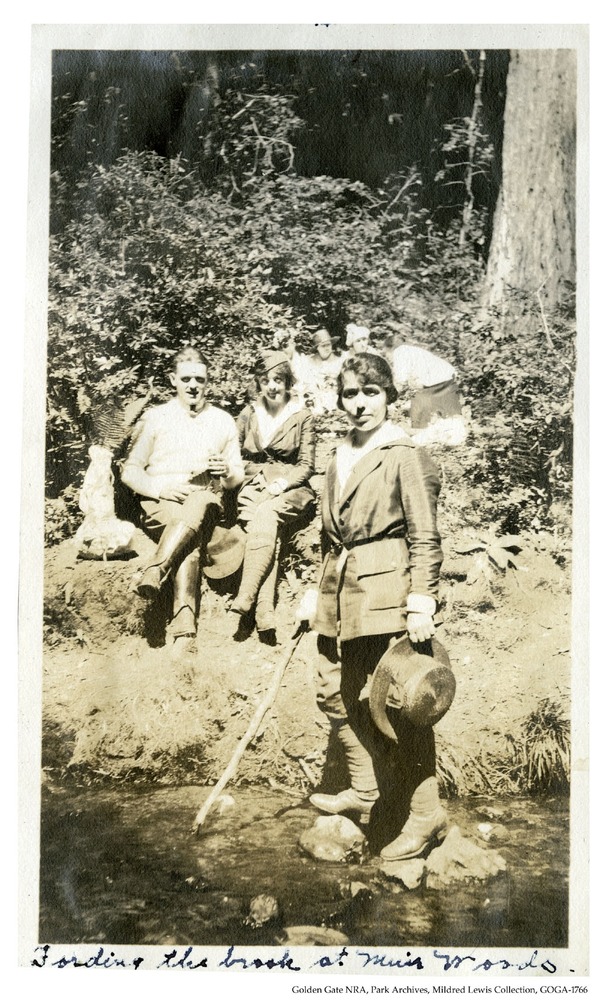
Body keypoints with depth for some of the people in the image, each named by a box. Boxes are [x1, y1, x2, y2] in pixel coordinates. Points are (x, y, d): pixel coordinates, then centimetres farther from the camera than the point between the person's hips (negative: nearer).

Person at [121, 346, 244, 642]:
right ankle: (184, 624, -51)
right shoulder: (154, 417, 15)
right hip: (160, 503, -1)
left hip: (206, 500, 1)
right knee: (191, 540, -37)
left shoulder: (224, 421, 21)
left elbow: (238, 477, 22)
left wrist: (226, 472, -4)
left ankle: (155, 571, -53)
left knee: (198, 505, -40)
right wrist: (157, 488, -10)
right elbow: (130, 471, 11)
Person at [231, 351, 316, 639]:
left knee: (266, 514, -33)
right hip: (254, 488, 1)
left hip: (290, 490, -1)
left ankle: (246, 595, -35)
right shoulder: (248, 414, 12)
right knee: (265, 526, -28)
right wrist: (256, 480, -5)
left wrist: (282, 483, -12)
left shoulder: (302, 416, 6)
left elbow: (306, 465, 5)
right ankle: (265, 612, -35)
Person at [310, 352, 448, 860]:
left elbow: (425, 538, -11)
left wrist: (421, 604, -18)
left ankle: (423, 813, 9)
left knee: (399, 703, -5)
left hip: (387, 592, -8)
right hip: (341, 594, 8)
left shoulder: (405, 457, -7)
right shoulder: (340, 459, 16)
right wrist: (319, 594, 20)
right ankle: (368, 790, 32)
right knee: (337, 693, 13)